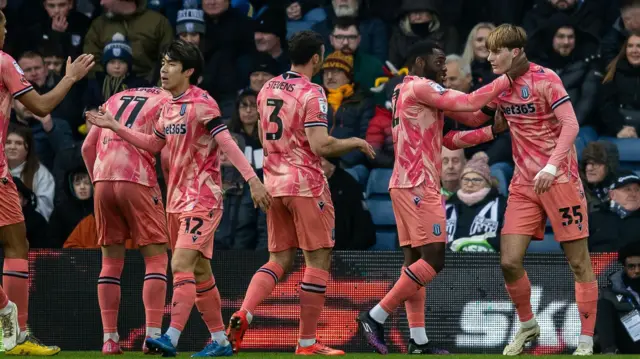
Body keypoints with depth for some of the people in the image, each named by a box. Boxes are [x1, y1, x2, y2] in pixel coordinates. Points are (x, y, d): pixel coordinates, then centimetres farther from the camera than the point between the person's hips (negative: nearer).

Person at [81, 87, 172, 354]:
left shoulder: (115, 99, 24)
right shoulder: (167, 102, 7)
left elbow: (87, 147, 19)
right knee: (156, 259, 1)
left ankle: (109, 339, 7)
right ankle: (153, 334, -10)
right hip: (137, 181, -5)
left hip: (103, 179, 5)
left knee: (111, 261, 11)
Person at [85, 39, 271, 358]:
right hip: (177, 198, 9)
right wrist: (115, 127, 21)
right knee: (200, 273, 12)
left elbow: (227, 143, -19)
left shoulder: (201, 104, -14)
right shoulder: (169, 107, 11)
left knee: (181, 264, -18)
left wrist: (252, 180, -27)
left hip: (202, 198, -9)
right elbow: (153, 144, 25)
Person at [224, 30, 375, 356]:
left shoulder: (267, 89, 10)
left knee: (279, 259, 12)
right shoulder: (311, 93, -13)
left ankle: (242, 315, -10)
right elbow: (321, 146, -20)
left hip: (274, 183, 7)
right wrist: (355, 143, -5)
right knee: (318, 260, 0)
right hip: (306, 184, -7)